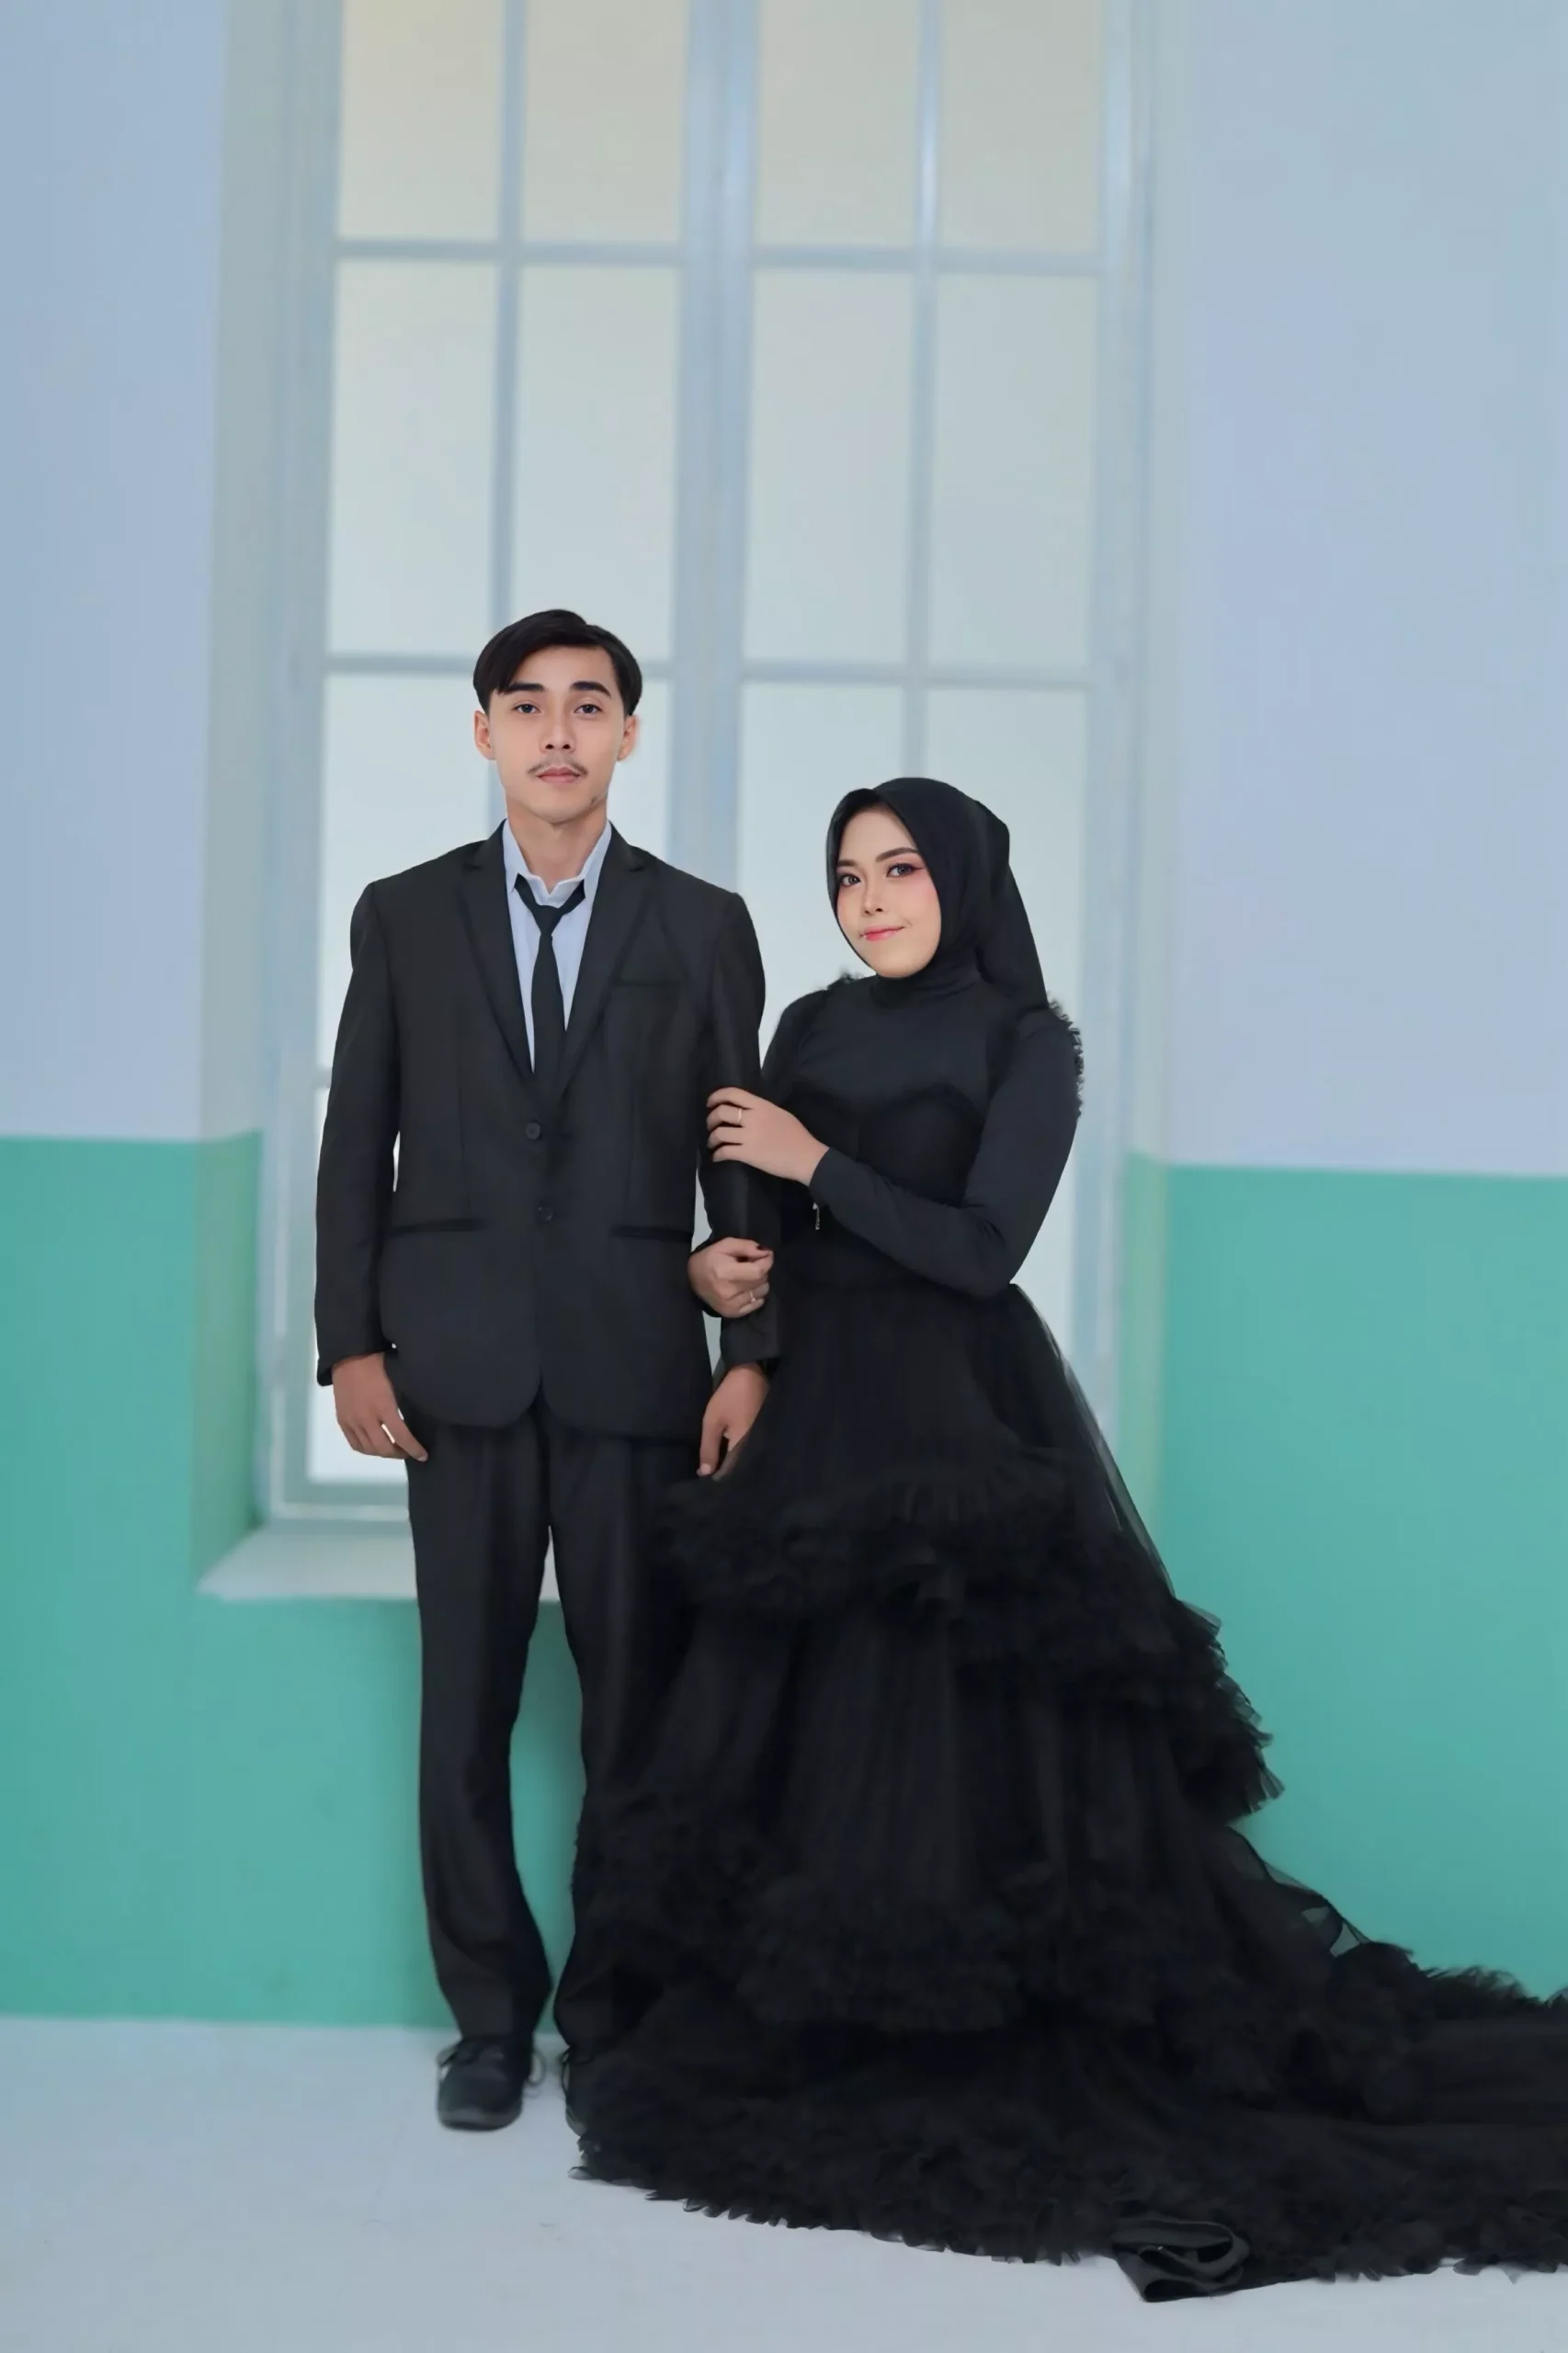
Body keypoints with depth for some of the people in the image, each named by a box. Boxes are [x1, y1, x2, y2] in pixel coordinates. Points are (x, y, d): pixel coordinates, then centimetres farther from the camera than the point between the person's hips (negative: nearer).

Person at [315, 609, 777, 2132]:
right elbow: (356, 1145, 7)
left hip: (634, 1369, 0)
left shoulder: (701, 926, 7)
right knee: (466, 1707, 4)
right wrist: (350, 1345, 1)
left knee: (638, 1706, 2)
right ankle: (490, 2015, 17)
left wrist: (753, 1352, 0)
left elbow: (739, 1153, 6)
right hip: (461, 1367, 1)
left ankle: (614, 2007, 16)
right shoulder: (405, 917, 8)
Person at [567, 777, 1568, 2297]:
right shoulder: (814, 1026, 10)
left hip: (955, 1430, -6)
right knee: (806, 1730, 7)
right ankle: (827, 2047, 18)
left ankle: (1004, 2064, 8)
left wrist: (816, 1164, -12)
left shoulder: (1025, 1042, -6)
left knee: (963, 1738, -4)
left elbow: (981, 1249, -15)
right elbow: (761, 1220, 10)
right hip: (821, 1419, 6)